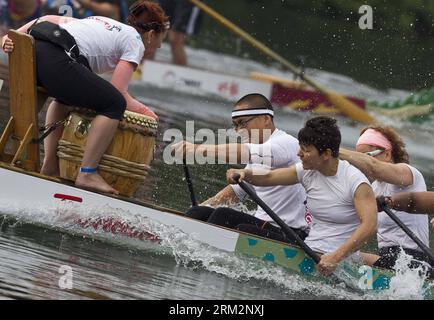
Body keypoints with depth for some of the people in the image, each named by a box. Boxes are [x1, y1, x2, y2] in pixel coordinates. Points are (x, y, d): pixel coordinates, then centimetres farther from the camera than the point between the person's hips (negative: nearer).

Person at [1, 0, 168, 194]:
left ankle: (49, 166, 28)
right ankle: (87, 174, -6)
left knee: (66, 96, 34)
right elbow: (118, 92, 2)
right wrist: (143, 110, 19)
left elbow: (52, 19, 22)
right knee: (114, 104, -1)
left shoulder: (102, 22, 33)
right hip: (55, 59, -9)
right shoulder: (135, 42, 12)